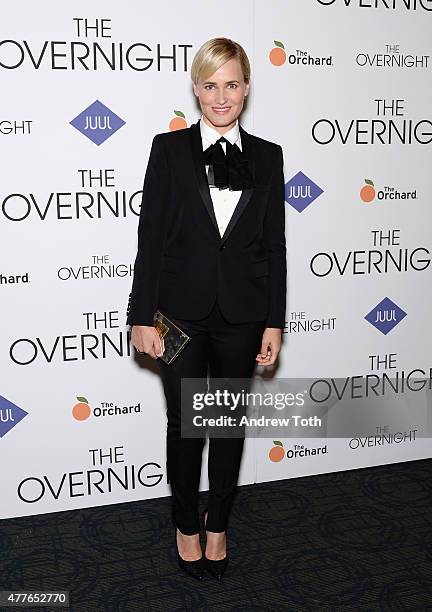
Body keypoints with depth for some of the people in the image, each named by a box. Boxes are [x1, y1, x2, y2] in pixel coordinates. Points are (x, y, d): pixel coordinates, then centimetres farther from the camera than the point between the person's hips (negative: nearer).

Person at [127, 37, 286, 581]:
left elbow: (274, 245, 4)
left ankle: (218, 526, 34)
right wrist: (142, 317, -8)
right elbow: (151, 238, -4)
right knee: (185, 426, 9)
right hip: (182, 311, -2)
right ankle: (186, 526, 32)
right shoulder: (168, 148, -2)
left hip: (242, 313, 2)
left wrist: (274, 322, 1)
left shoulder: (267, 156, 4)